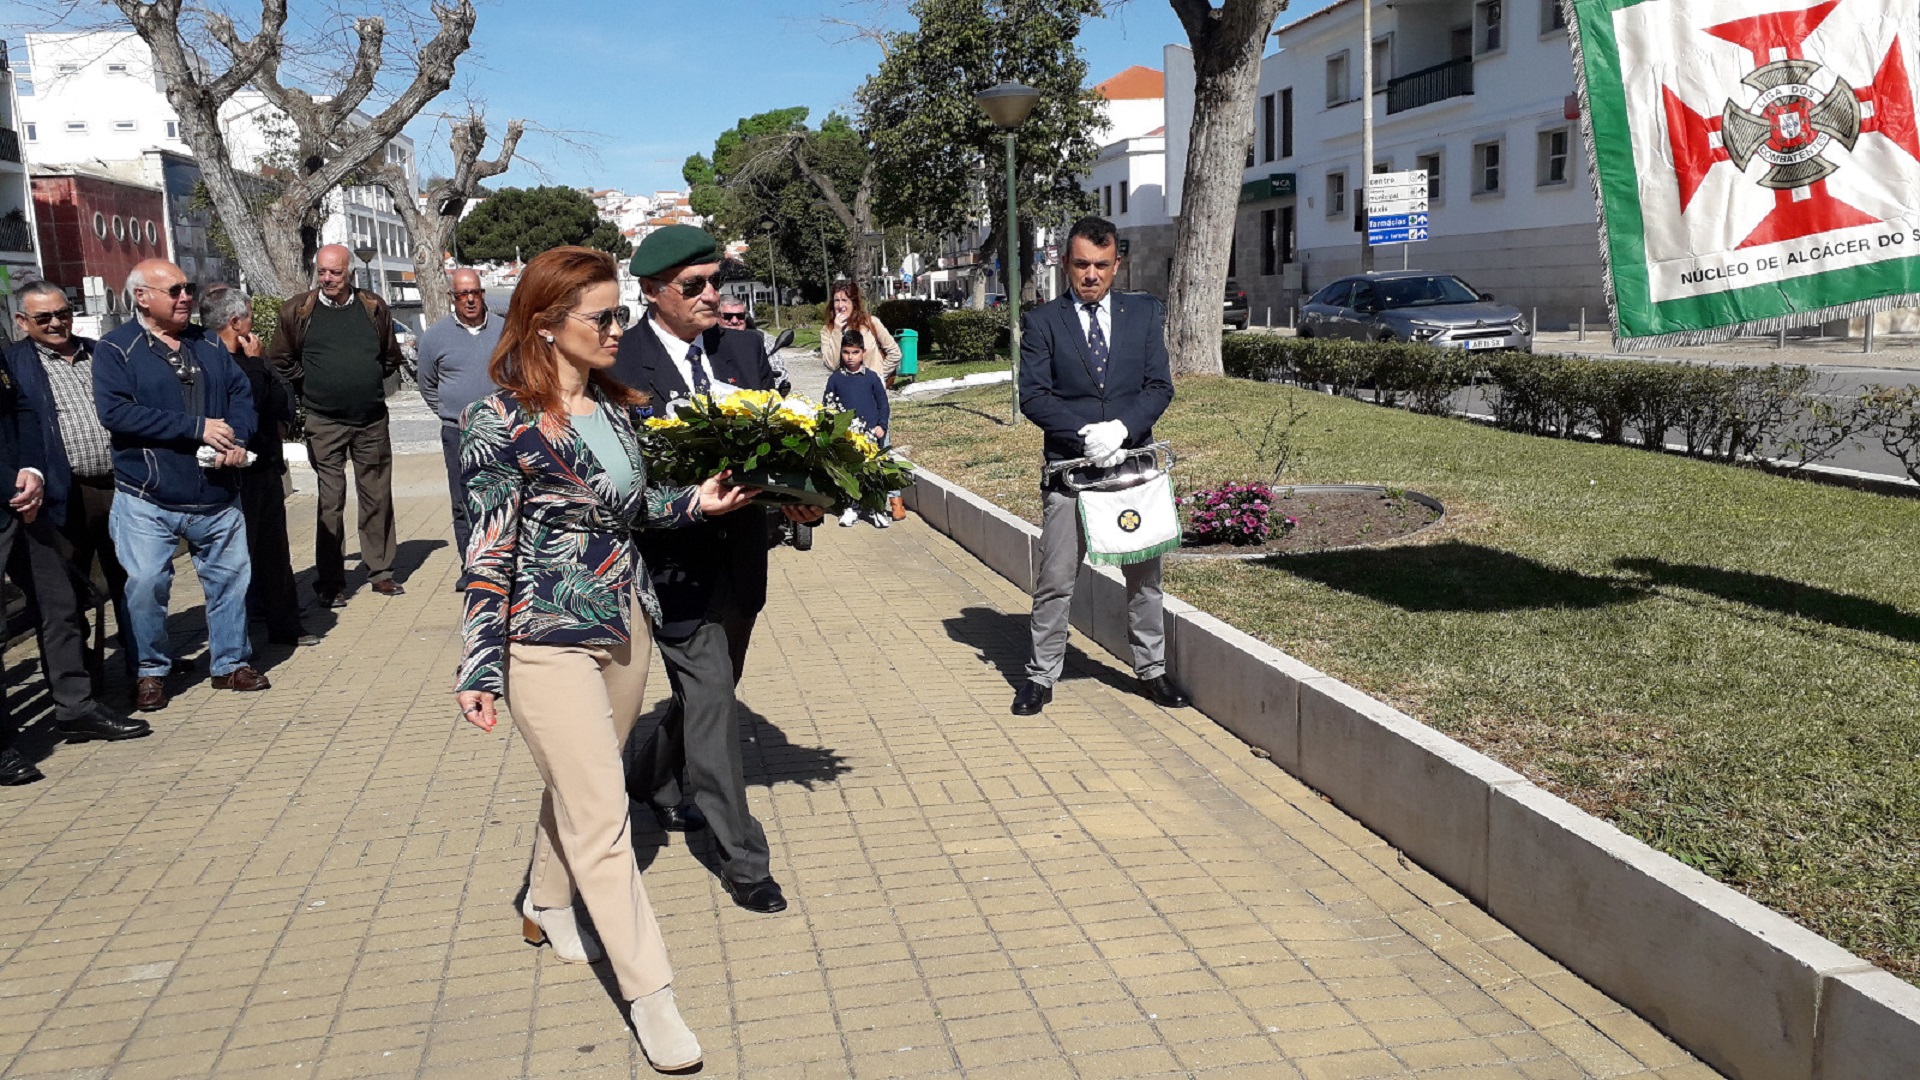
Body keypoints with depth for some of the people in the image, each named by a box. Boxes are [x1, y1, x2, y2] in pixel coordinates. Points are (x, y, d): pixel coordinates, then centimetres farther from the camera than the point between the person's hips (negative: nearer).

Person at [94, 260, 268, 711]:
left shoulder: (207, 345, 12)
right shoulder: (116, 348, -5)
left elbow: (241, 393, 9)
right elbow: (115, 410, -17)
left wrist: (236, 439, -12)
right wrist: (197, 427, -19)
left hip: (217, 496, 5)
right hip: (147, 499, -4)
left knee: (231, 577, 9)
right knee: (145, 585, -2)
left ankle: (231, 662, 24)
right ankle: (150, 670, 17)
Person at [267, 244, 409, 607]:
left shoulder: (374, 308, 5)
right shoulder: (297, 311, 0)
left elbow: (391, 357, 17)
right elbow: (281, 362, 8)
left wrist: (368, 381, 7)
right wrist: (313, 387, 3)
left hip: (372, 419, 2)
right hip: (325, 423, -2)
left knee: (377, 498, 8)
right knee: (330, 502, -1)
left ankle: (381, 571, 19)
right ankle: (330, 583, 5)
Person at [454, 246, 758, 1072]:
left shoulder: (617, 407, 4)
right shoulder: (502, 422, -15)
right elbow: (488, 552, -13)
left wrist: (696, 502, -2)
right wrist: (480, 669, -13)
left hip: (625, 626, 7)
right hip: (548, 642, -7)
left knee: (578, 789, 21)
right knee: (600, 815, -3)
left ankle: (547, 906, 47)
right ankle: (649, 992, 5)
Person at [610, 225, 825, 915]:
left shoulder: (744, 350, 7)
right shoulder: (621, 365, -11)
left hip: (739, 557, 7)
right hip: (676, 560, -6)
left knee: (710, 692, 22)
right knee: (711, 700, -3)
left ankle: (653, 779, 50)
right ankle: (743, 860, 8)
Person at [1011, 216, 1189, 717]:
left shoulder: (1145, 313, 7)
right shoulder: (1042, 322, 2)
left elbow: (1160, 386, 2)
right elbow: (1033, 395, -5)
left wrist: (1121, 428, -15)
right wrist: (1085, 433, -18)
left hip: (1133, 460, 2)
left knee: (1145, 574, 10)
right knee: (1054, 580, 3)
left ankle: (1152, 670, 24)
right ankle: (1041, 676, 14)